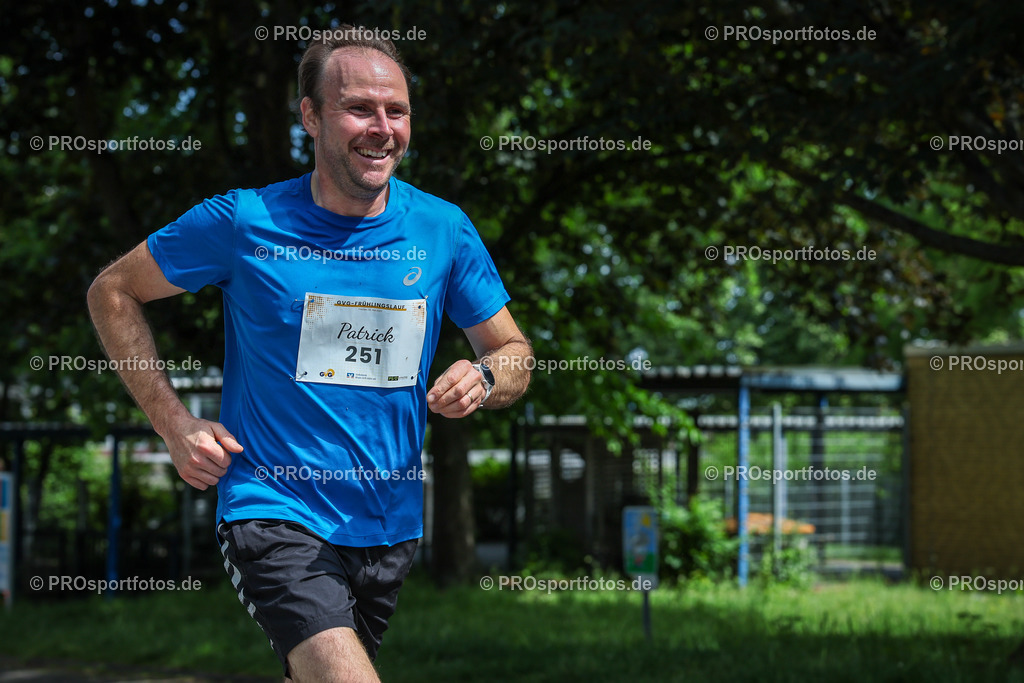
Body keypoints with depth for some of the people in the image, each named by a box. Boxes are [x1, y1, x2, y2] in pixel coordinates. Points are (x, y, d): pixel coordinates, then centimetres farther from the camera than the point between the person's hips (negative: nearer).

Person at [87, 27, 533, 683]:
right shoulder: (245, 222, -8)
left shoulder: (444, 230, 0)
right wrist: (175, 423, -4)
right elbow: (113, 292, 5)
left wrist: (483, 379, -14)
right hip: (274, 512, -4)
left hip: (392, 528, 5)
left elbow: (514, 352, 12)